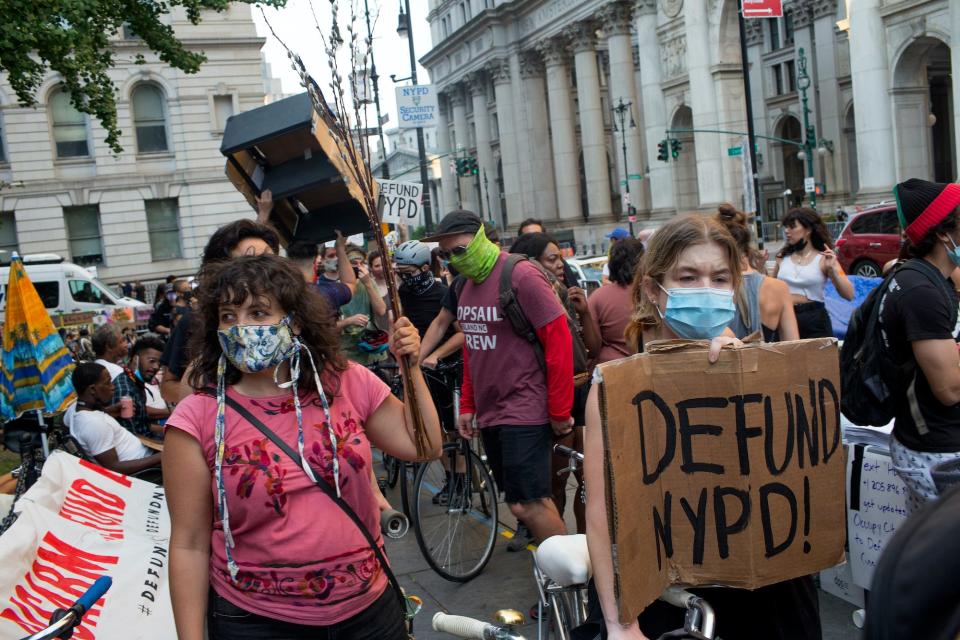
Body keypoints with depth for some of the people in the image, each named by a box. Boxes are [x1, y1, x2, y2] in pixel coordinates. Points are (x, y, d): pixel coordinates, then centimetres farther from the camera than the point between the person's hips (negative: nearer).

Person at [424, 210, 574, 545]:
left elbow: (559, 339, -15)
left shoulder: (520, 276, -13)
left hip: (524, 412, -8)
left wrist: (560, 411, -13)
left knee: (527, 505, -10)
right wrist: (467, 404, 15)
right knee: (528, 501, 12)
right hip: (489, 413, 8)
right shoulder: (468, 284, 11)